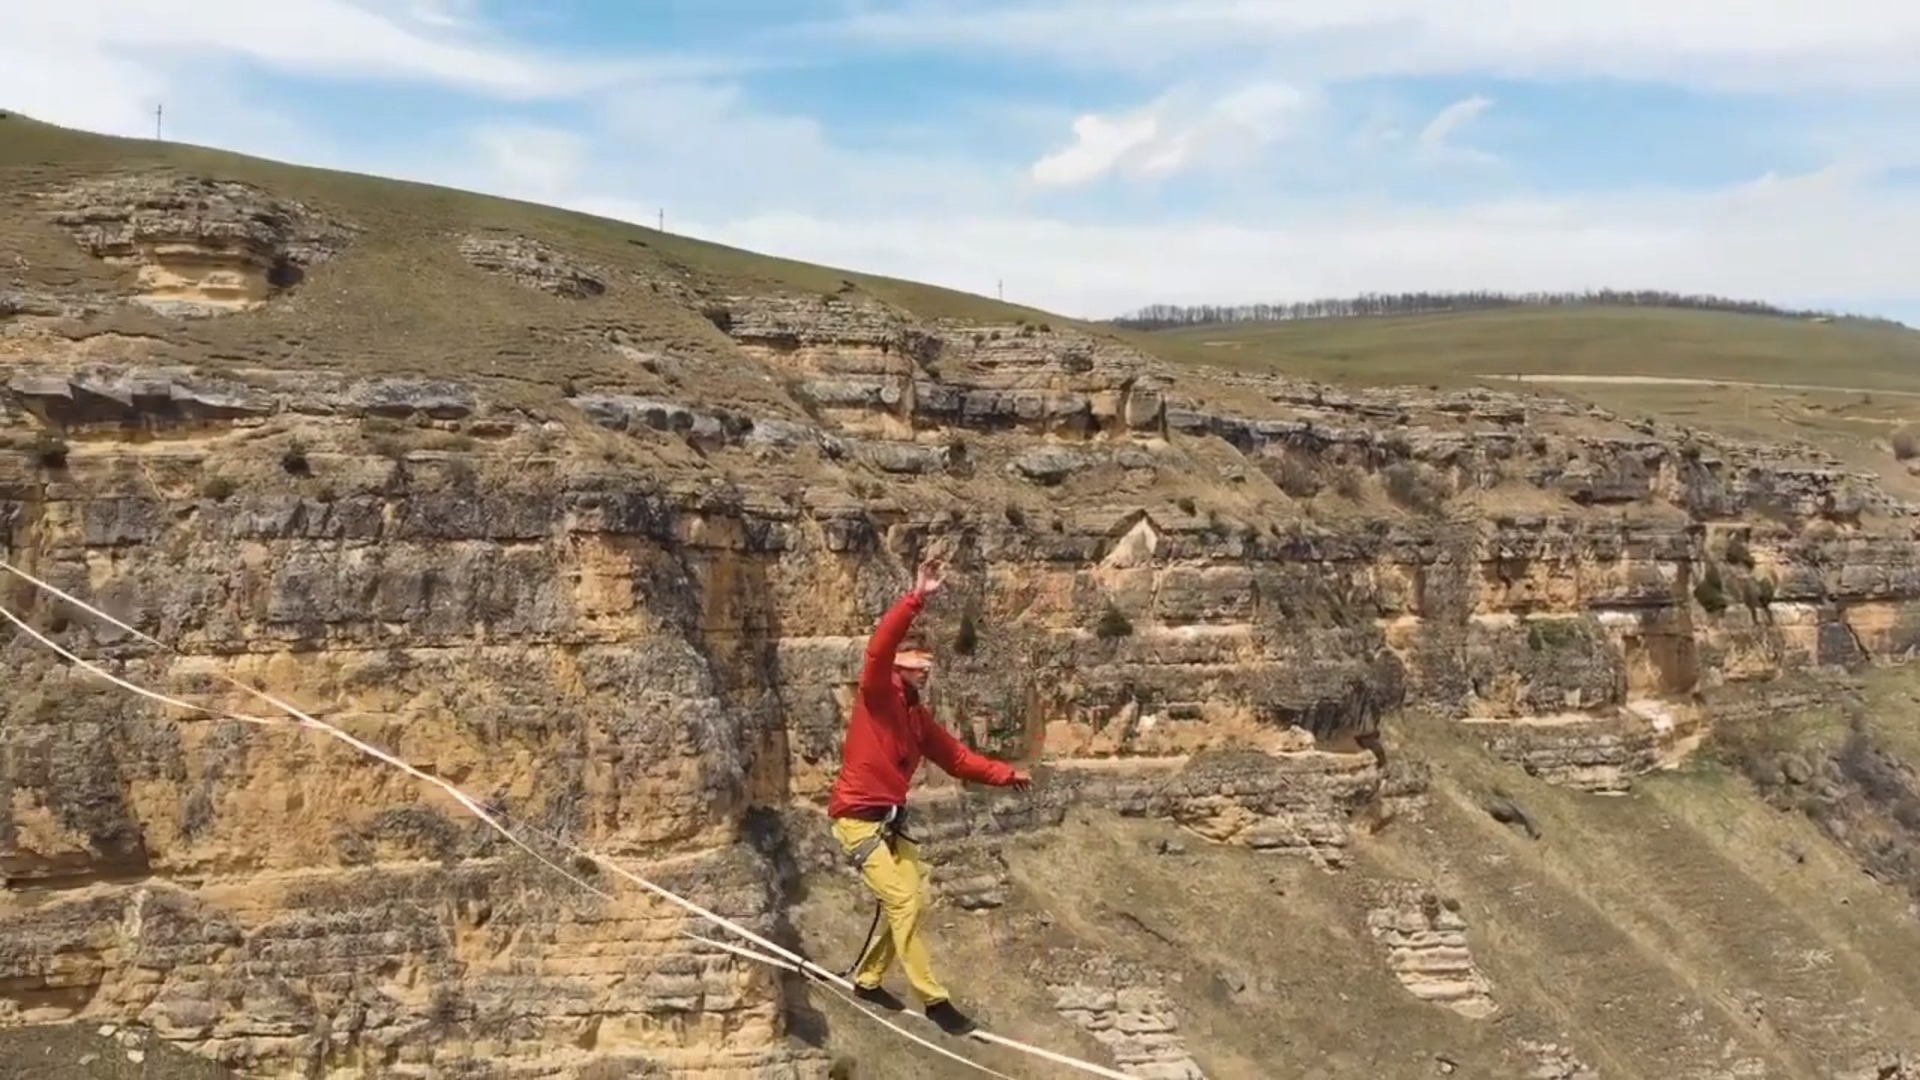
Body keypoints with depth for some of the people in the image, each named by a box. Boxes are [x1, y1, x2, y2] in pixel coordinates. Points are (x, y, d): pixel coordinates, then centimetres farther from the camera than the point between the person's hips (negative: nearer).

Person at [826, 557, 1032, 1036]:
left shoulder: (918, 715, 11)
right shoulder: (878, 695, -11)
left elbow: (956, 757, 11)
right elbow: (878, 647, -29)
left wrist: (1005, 775, 2)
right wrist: (916, 600, -36)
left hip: (891, 820, 9)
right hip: (859, 818, -9)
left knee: (913, 902, 12)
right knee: (904, 902, -11)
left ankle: (867, 980, 28)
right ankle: (933, 1000, -5)